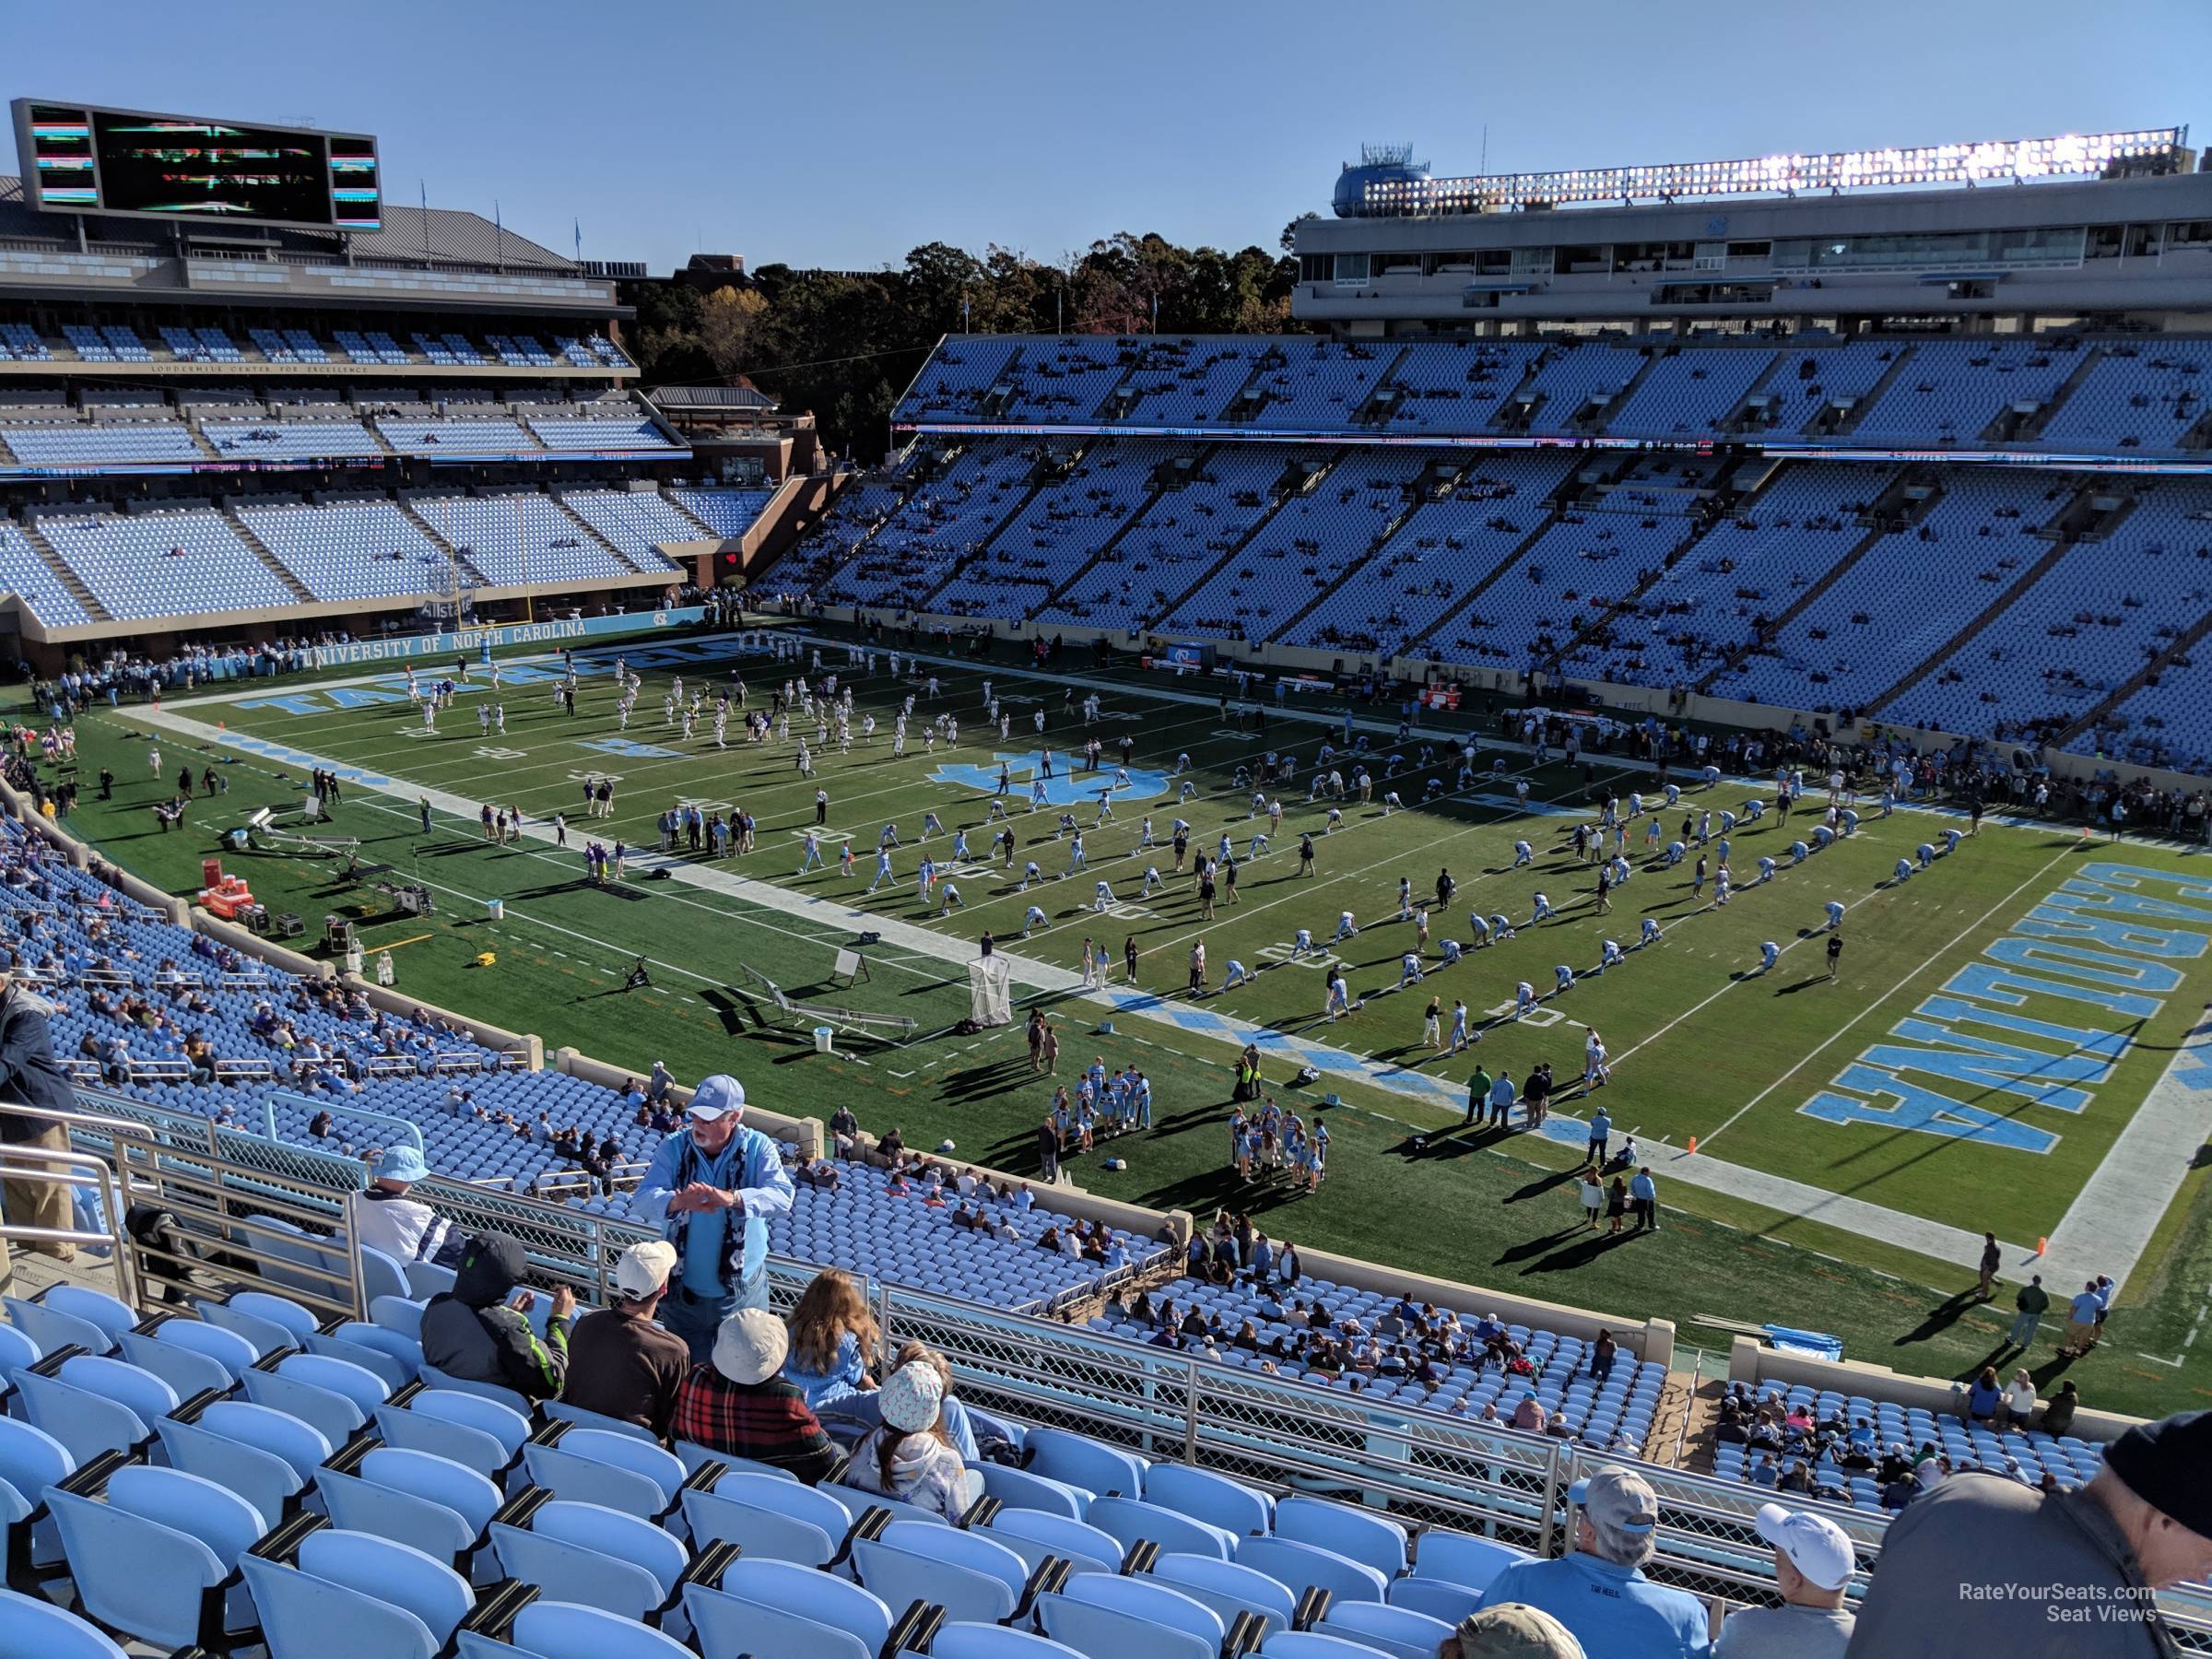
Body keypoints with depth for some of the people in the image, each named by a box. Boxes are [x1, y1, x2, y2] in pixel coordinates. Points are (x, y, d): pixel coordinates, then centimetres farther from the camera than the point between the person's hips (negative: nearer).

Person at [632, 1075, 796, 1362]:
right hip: (683, 1292, 1)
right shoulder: (674, 1148, -7)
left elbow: (782, 1196, -25)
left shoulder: (758, 1148, -11)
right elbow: (642, 1199, -18)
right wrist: (677, 1201, -41)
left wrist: (731, 1198, -43)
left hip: (742, 1293, -1)